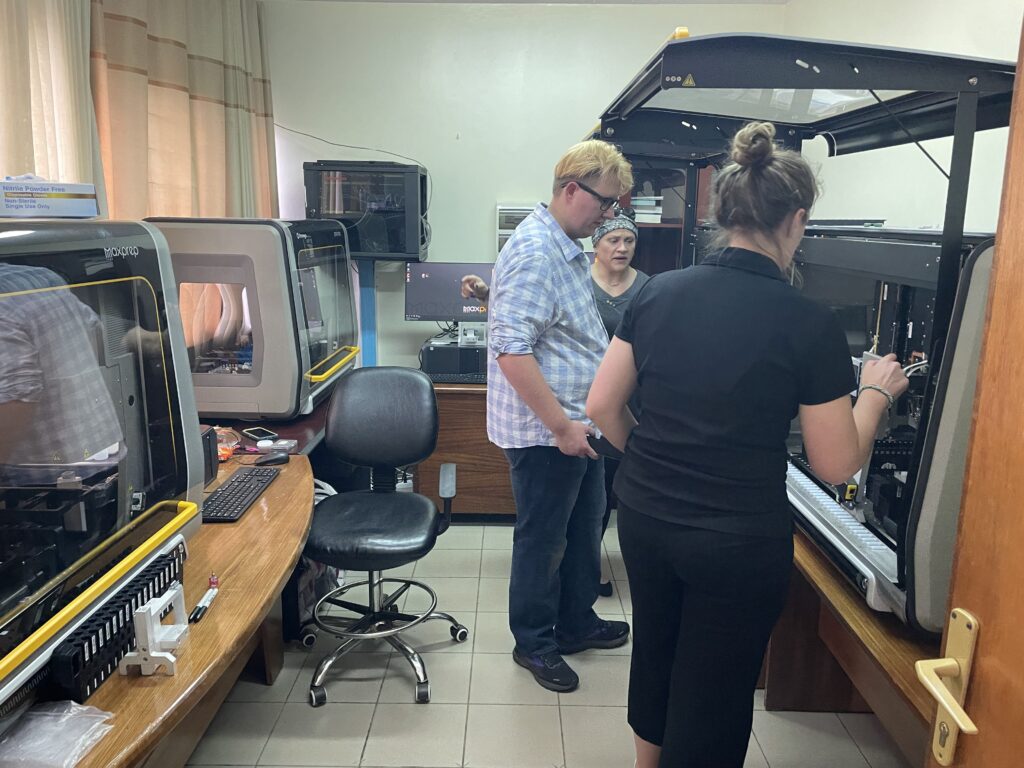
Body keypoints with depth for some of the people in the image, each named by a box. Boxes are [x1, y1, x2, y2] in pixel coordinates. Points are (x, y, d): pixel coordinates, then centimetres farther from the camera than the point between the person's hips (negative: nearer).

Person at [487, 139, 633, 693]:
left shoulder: (571, 249, 12)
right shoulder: (534, 253, -21)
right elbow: (511, 352, -27)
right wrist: (561, 426, -25)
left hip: (579, 424, 10)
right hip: (545, 432, -10)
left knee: (584, 530, 21)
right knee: (542, 541, 8)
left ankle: (576, 623, 40)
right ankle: (533, 643, 27)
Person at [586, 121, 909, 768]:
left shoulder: (658, 292, -3)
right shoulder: (810, 325, -14)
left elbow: (603, 407, 1)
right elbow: (836, 465, -7)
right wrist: (875, 392, 9)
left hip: (644, 515, 5)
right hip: (738, 540, -4)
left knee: (654, 656, 27)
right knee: (714, 693, 17)